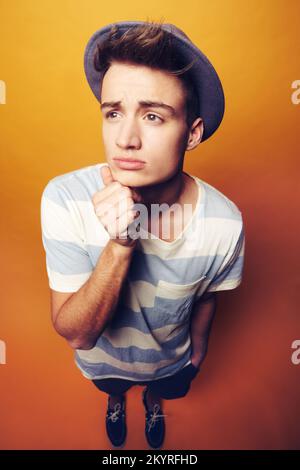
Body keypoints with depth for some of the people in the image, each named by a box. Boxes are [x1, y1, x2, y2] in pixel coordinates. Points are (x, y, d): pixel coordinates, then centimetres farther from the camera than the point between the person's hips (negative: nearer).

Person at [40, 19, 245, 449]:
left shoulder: (226, 223, -32)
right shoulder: (65, 200, -35)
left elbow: (206, 299, -11)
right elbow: (76, 334, -31)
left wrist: (198, 351, 8)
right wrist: (120, 244, -47)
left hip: (172, 360, 1)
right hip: (101, 358, 0)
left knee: (163, 391, 36)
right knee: (111, 388, 36)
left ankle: (153, 403, 75)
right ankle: (117, 400, 75)